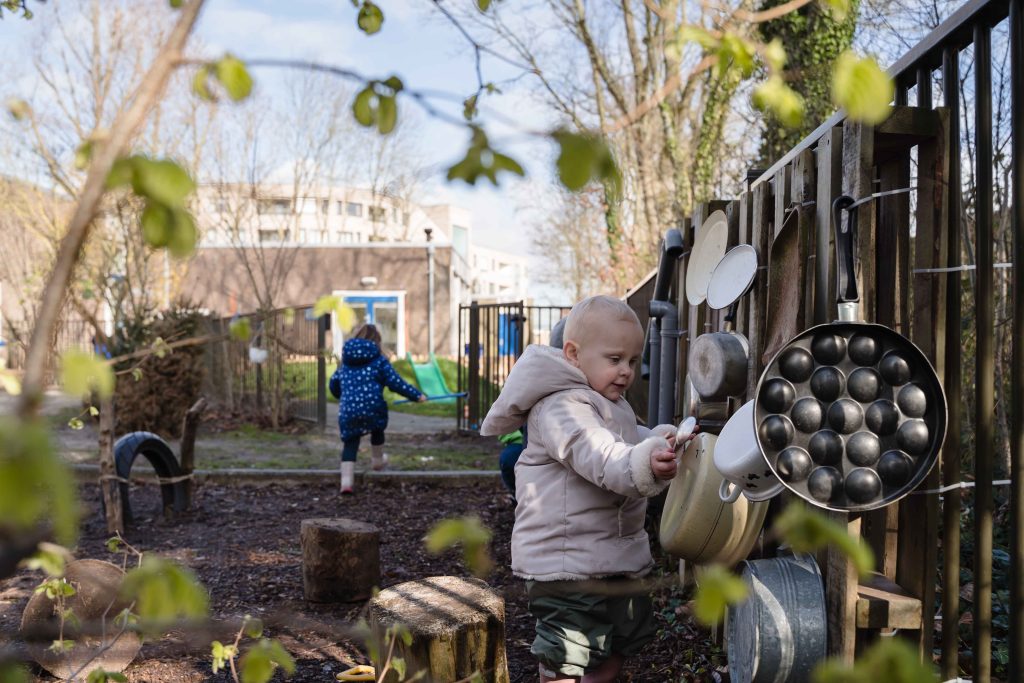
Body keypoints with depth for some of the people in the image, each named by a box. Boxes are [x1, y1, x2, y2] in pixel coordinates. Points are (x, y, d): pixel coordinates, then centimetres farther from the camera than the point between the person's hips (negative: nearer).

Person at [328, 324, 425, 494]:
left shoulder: (345, 362, 17)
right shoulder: (379, 360, 3)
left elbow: (334, 383, 22)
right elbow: (395, 382, -4)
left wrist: (342, 397, 44)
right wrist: (417, 395, 4)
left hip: (348, 410, 2)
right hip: (372, 407, -2)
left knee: (350, 443, 7)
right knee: (377, 430, 28)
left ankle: (347, 480, -5)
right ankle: (378, 460, 48)